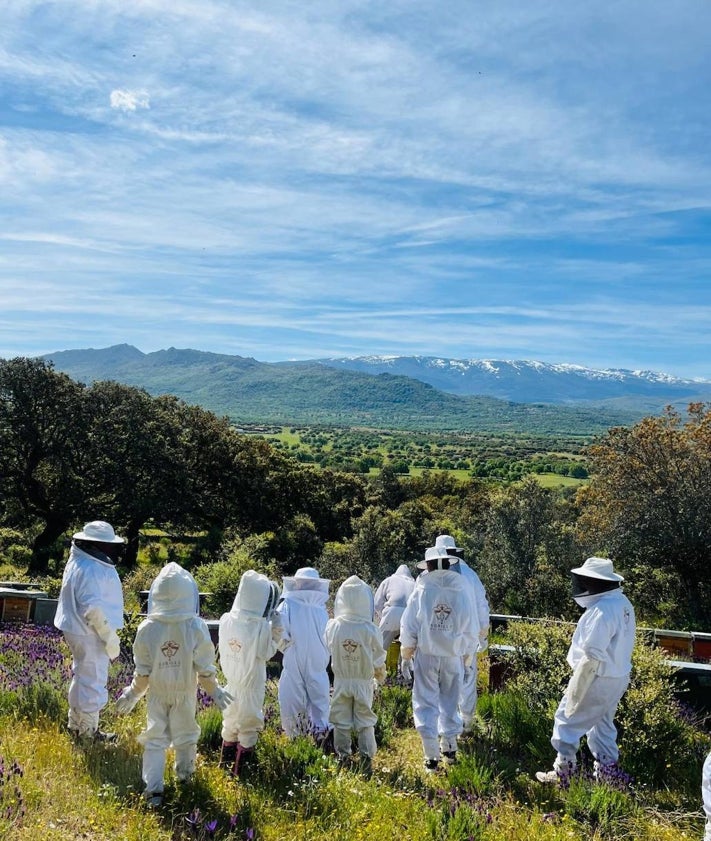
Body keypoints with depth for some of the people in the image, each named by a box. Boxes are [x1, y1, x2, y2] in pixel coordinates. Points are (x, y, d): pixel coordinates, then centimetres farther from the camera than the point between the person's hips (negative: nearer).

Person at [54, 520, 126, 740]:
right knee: (93, 682, 3)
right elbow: (93, 608, -27)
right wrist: (110, 638, -20)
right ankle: (87, 731, 16)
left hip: (80, 630, 11)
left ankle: (77, 725, 38)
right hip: (90, 634, -11)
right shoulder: (90, 569, -25)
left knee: (82, 678, 23)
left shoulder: (81, 562, 9)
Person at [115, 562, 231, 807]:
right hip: (185, 695, 0)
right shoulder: (196, 627, -22)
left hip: (157, 694, 0)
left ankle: (153, 788, 7)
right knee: (185, 735, 22)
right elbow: (205, 670, -14)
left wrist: (133, 694, 7)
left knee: (155, 739, 13)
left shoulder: (147, 628, -19)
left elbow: (142, 672, -10)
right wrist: (215, 690, 3)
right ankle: (185, 774, 42)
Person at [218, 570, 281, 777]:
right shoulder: (262, 627, -26)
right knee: (248, 727, 13)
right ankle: (239, 771, 20)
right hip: (251, 684, -5)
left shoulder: (226, 620, -10)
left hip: (232, 682, 5)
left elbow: (223, 649, 1)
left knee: (230, 723, 24)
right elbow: (265, 653, -14)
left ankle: (225, 763, 38)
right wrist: (274, 636, -6)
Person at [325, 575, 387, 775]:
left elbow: (330, 649, -1)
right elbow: (379, 658, -6)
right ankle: (366, 757, 10)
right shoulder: (370, 629, -20)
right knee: (365, 722, 12)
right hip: (364, 682, -1)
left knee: (341, 721, 15)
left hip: (341, 681, 1)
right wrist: (381, 674, 15)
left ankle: (342, 757, 22)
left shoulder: (333, 626, -17)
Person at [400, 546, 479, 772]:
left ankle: (432, 756, 3)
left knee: (426, 703, 5)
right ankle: (450, 746, 30)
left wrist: (406, 653, 10)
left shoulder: (421, 592, -10)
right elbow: (471, 630, 1)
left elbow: (408, 627, -5)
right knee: (450, 702, 19)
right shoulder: (461, 593, -6)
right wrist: (466, 655, 16)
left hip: (427, 656, -2)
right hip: (453, 657, 2)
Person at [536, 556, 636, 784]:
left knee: (567, 721, 5)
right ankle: (606, 771, 31)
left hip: (598, 679, -9)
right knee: (603, 725, 22)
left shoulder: (602, 610, -27)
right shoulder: (622, 603, 4)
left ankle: (563, 772, 14)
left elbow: (592, 656, -26)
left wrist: (575, 692, -18)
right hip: (617, 677, 9)